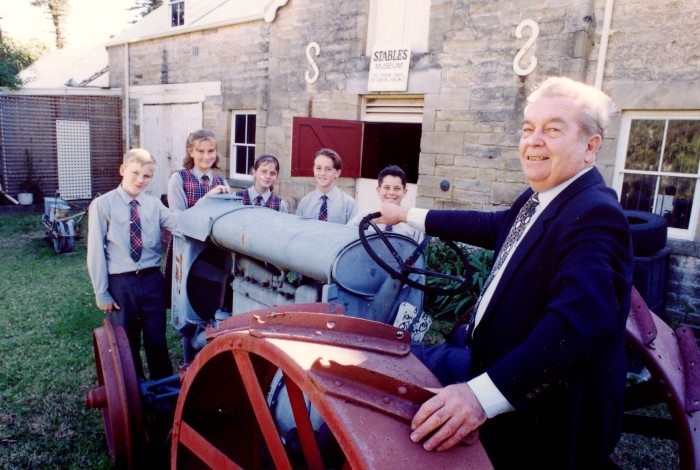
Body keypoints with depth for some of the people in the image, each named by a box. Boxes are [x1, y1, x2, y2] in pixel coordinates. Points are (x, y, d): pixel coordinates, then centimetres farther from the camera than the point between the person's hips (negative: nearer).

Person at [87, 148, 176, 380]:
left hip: (152, 280, 2)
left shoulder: (154, 204, 3)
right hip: (121, 283, -2)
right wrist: (102, 293, -6)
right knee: (126, 343, 15)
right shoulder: (102, 205, -6)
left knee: (157, 340, 11)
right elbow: (96, 252, -6)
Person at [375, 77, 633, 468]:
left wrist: (482, 394, -47)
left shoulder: (594, 215, -25)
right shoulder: (537, 199, 2)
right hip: (488, 357, 9)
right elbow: (494, 227, 18)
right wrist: (409, 215, 24)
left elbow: (578, 322, -38)